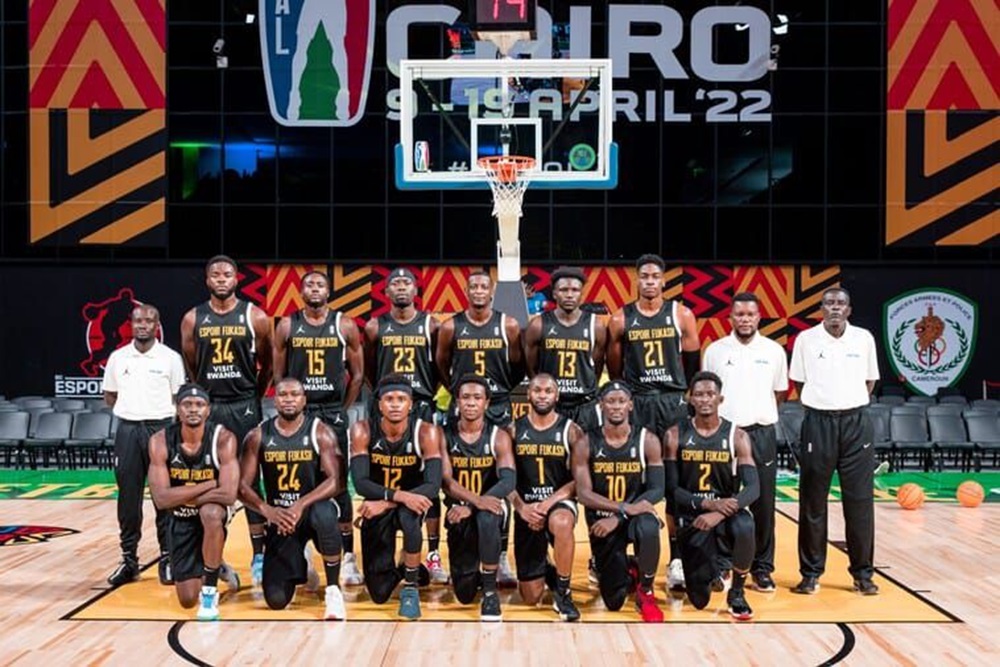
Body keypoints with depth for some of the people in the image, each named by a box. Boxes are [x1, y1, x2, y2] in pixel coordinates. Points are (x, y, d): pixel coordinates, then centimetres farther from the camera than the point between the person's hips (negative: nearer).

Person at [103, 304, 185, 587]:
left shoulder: (170, 358, 0)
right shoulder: (118, 358, 7)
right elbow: (109, 397, 16)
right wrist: (132, 407, 4)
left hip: (160, 428, -2)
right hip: (127, 429, 3)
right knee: (128, 498, 6)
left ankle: (168, 558, 10)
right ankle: (129, 559, 16)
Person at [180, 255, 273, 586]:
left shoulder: (255, 317, -3)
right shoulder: (193, 319, 3)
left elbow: (267, 364, 6)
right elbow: (189, 367, 12)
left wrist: (253, 397, 7)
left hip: (244, 406, -2)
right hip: (207, 406, 2)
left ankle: (259, 555, 5)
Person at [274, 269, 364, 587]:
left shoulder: (345, 326, 1)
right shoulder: (287, 326, 2)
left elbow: (357, 375, 5)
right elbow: (278, 374, 7)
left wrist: (341, 409, 3)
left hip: (334, 414, -1)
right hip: (297, 414, 1)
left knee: (339, 487, 2)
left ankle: (348, 557, 7)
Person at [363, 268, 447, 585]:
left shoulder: (430, 325, 2)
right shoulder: (375, 327, 3)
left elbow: (439, 367, 8)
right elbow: (368, 370, 12)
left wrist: (427, 393, 2)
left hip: (422, 407, -1)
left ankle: (433, 554, 5)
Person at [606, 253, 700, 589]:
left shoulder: (681, 315, 2)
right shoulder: (620, 320, 2)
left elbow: (693, 363, 7)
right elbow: (614, 369, 8)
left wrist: (689, 397, 6)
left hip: (674, 403, 0)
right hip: (636, 405, 0)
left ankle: (677, 558, 7)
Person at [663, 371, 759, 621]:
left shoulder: (737, 436, -4)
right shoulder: (675, 435, -3)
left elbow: (753, 487, -13)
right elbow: (671, 488, -6)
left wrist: (720, 513, -29)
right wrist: (706, 503, -23)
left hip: (727, 511, 0)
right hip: (692, 517, 0)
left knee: (744, 527, -37)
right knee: (700, 600, -7)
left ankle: (737, 594, -9)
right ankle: (713, 572, 33)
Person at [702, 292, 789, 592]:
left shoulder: (774, 351, 4)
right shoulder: (715, 350, 3)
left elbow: (779, 393, 14)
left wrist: (759, 414, 7)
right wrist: (729, 415, 3)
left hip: (762, 433, 1)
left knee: (763, 502, 4)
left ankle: (762, 567, 14)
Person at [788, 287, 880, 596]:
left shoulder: (864, 338, 3)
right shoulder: (806, 339, 0)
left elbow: (870, 380, 14)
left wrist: (852, 405, 7)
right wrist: (820, 403, 4)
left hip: (856, 422, 1)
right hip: (818, 422, -1)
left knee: (860, 501, 2)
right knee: (813, 502, 3)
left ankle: (863, 573, 13)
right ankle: (811, 573, 12)